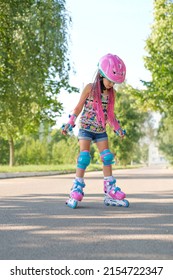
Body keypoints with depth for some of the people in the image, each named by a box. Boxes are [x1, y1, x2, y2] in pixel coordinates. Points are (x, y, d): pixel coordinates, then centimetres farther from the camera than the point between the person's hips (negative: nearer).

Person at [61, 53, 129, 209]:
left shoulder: (112, 93, 3)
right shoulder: (90, 88, -9)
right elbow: (79, 107, -2)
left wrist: (118, 128, 13)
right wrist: (69, 124, -8)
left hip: (101, 131, 4)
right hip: (86, 128, -4)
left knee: (107, 157, -1)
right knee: (84, 156, -14)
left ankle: (110, 192, 3)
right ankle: (77, 190, -8)